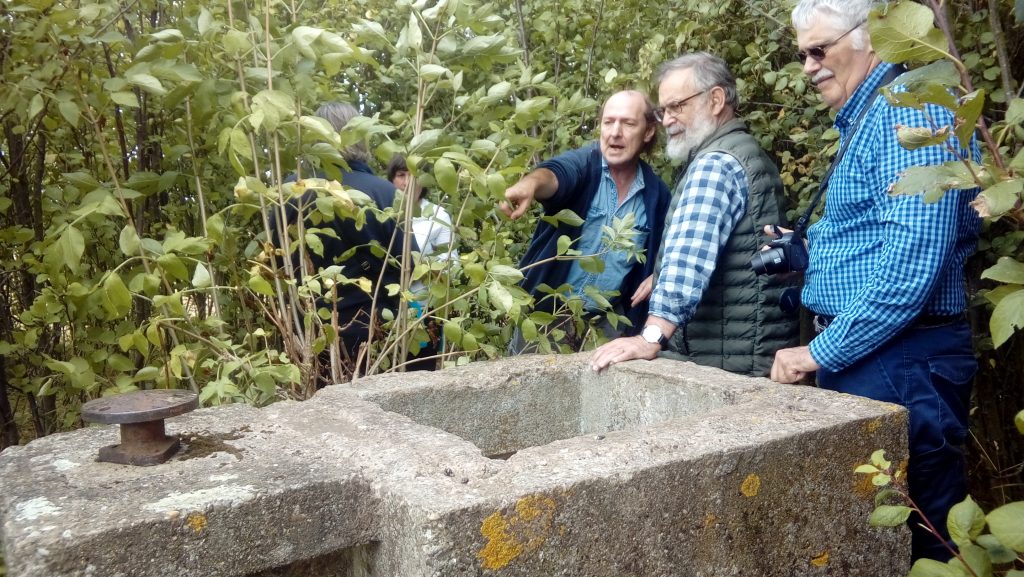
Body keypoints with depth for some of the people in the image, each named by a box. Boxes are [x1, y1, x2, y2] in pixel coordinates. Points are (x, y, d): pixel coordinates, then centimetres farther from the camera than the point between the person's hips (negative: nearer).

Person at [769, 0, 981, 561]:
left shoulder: (909, 108, -14)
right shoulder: (861, 120, 18)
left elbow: (914, 255, -24)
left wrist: (821, 351, -19)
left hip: (900, 364, -10)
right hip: (861, 359, 10)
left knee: (916, 536, 0)